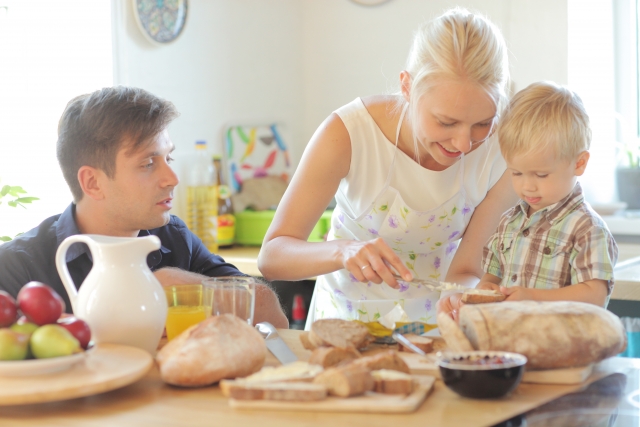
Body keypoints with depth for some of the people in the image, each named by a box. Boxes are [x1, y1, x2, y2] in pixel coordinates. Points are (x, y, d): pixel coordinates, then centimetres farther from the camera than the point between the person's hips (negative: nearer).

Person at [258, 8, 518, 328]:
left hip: (432, 328, 1)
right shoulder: (348, 133, -22)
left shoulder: (501, 156, -16)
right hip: (348, 320, -1)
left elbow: (465, 272, -9)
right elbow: (270, 257, -19)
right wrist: (342, 252, -37)